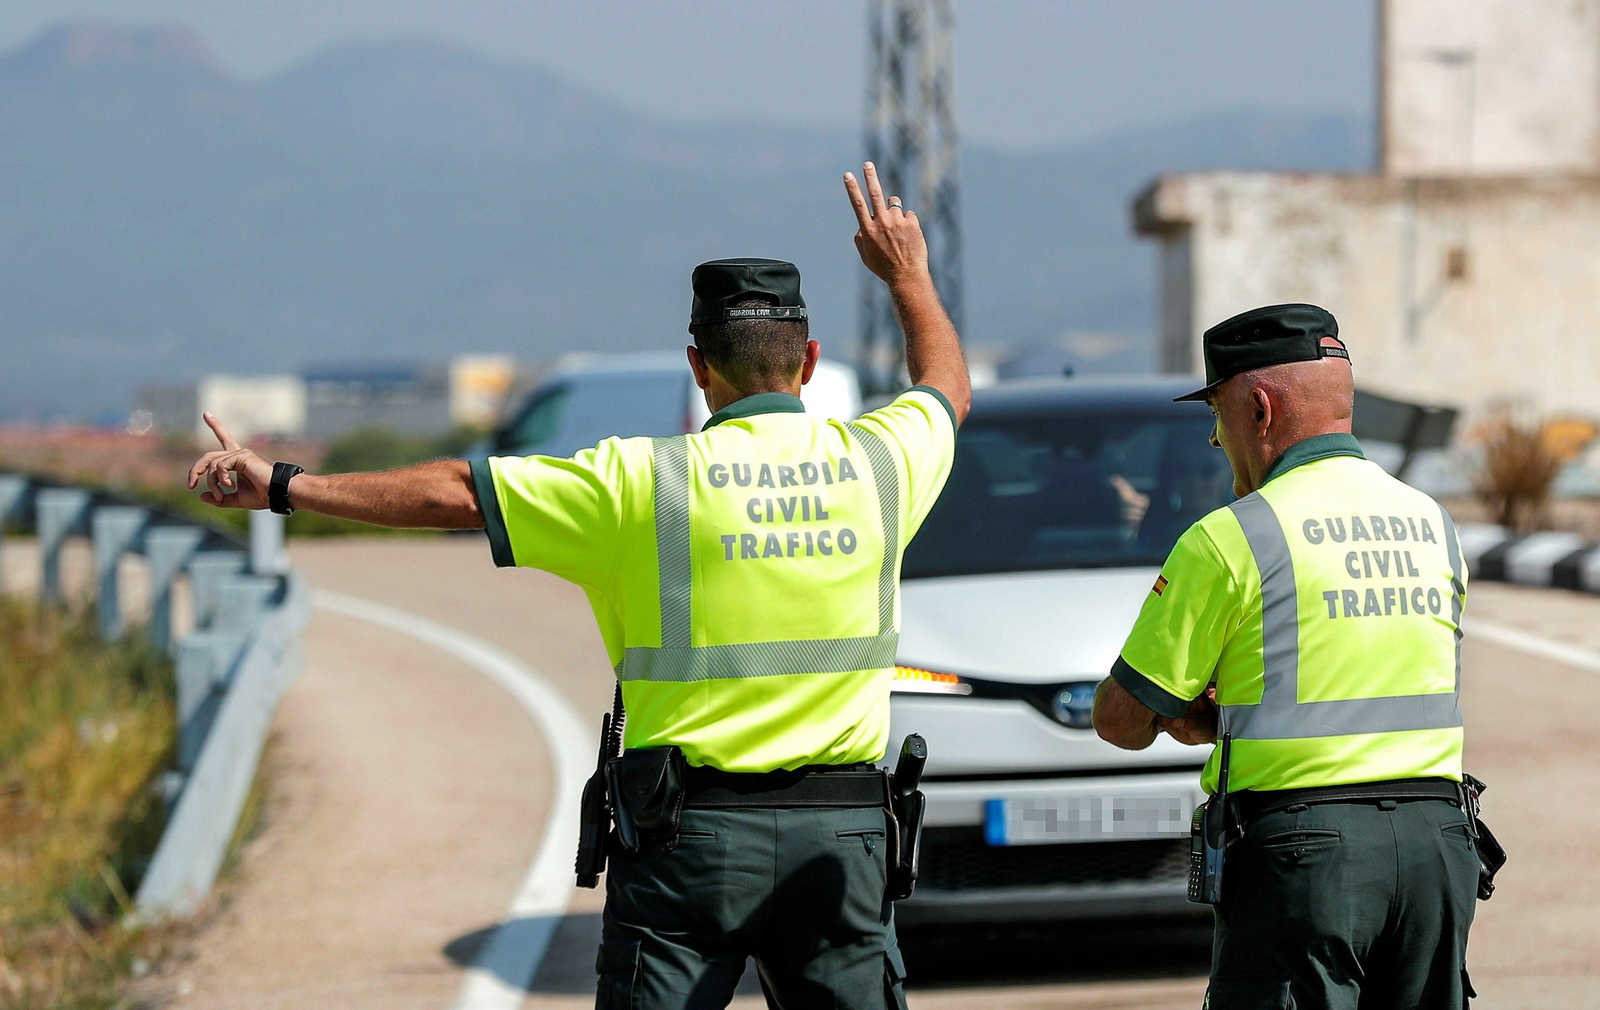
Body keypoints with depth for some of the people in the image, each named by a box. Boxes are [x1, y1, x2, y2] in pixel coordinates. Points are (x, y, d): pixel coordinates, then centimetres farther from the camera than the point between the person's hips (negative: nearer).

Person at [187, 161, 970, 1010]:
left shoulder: (644, 482, -6)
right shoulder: (876, 462, 3)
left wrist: (282, 487, 5)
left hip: (691, 830, -2)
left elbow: (454, 494, -3)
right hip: (841, 832, 2)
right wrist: (908, 273, 43)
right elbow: (948, 385, 26)